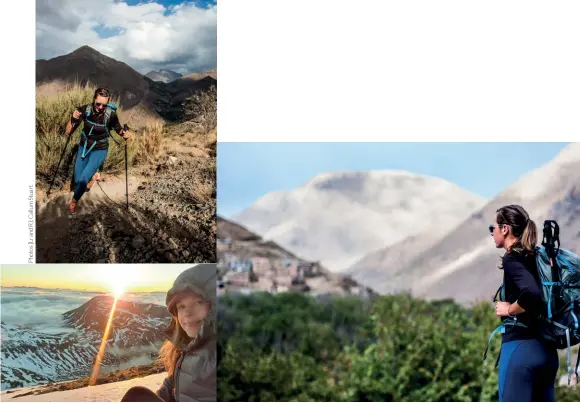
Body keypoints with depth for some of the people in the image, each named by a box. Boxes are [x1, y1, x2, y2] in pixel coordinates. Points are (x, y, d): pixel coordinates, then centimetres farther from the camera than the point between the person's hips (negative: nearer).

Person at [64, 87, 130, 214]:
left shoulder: (111, 115, -26)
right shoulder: (85, 110, -22)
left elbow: (118, 129, -6)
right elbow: (67, 133, -17)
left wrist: (124, 134, -28)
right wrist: (73, 119, -35)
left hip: (100, 150, -3)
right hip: (84, 147, 3)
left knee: (83, 179, -17)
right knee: (77, 180, 12)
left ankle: (74, 200, 12)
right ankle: (91, 175, 47)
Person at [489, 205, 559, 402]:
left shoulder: (512, 259, -11)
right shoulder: (538, 258, 13)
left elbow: (531, 294, -27)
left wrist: (509, 309, -11)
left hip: (520, 347, -8)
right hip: (546, 349, 8)